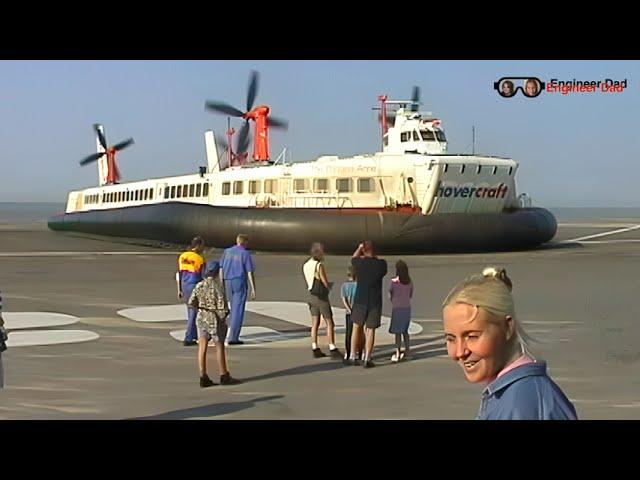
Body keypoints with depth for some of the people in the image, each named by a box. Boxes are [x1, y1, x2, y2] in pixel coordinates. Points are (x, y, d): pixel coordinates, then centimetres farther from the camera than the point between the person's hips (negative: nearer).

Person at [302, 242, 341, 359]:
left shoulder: (306, 265, 6)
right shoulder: (319, 265, -17)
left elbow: (308, 281, 11)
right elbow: (325, 283, -14)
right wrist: (327, 287, 9)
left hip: (311, 295, 8)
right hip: (321, 296, -8)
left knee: (315, 323, 12)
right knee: (330, 323, -3)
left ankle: (315, 350, 13)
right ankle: (332, 350, -6)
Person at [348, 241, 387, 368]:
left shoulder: (360, 263, -10)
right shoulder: (381, 264, -8)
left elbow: (353, 259, 15)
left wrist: (360, 247, 30)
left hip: (360, 300, 0)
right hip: (375, 301, 0)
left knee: (356, 327, 16)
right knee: (370, 330, 6)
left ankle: (353, 357, 16)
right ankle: (367, 359, 3)